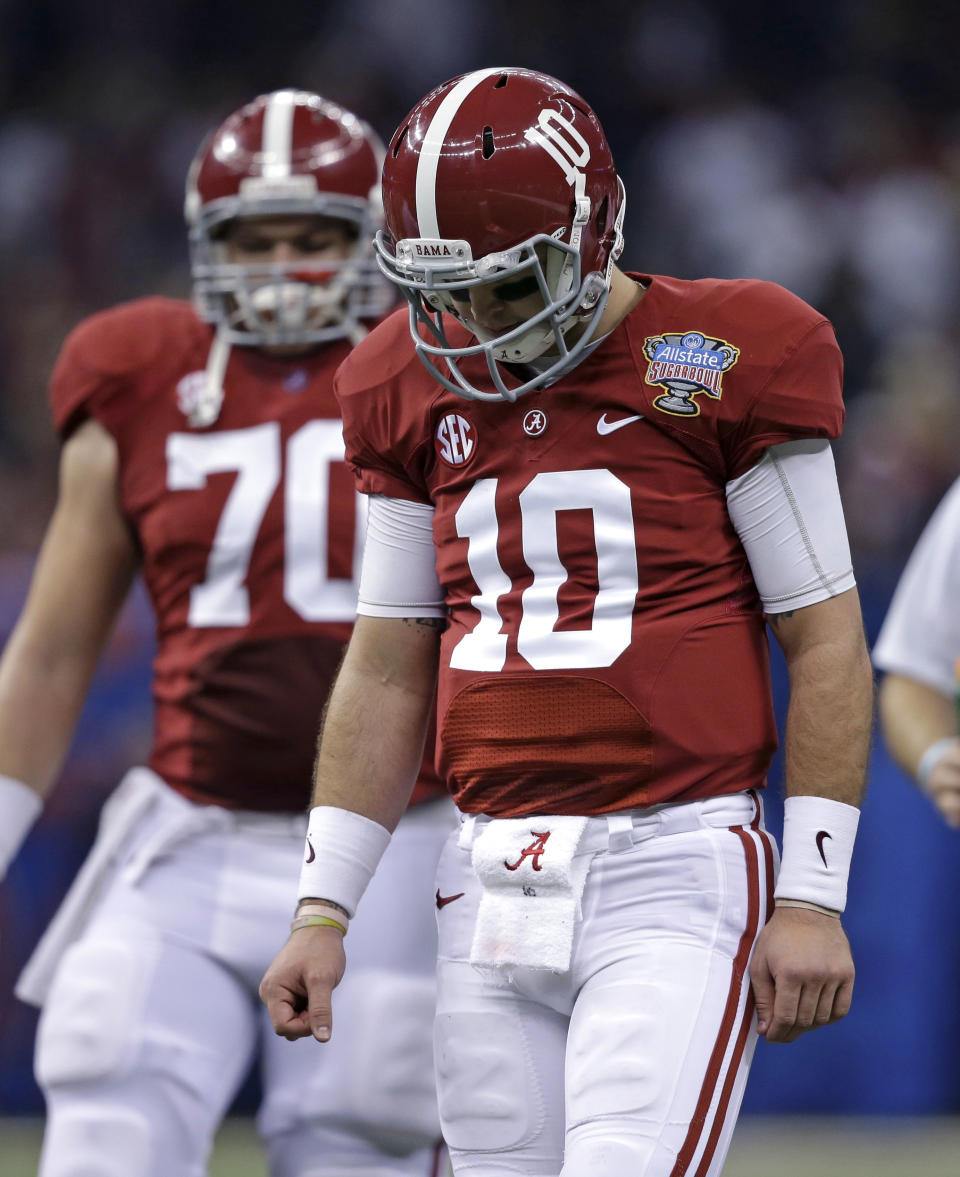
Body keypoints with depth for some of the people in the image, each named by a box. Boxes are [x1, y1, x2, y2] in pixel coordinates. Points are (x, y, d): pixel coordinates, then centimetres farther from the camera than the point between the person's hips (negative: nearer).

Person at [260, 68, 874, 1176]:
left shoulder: (720, 364, -2)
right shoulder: (416, 389, 12)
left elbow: (825, 640, -1)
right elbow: (386, 672, 17)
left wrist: (812, 899, -6)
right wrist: (322, 911, 11)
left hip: (675, 875, -5)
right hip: (494, 886, 5)